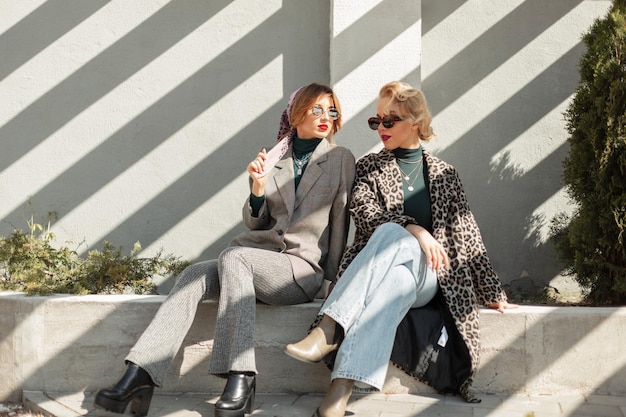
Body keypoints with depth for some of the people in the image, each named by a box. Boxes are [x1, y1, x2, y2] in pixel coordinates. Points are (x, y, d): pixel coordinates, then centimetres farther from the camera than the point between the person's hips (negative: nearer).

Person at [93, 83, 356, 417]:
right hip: (255, 257, 4)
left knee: (233, 256, -33)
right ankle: (138, 376, -35)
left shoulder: (341, 160, 8)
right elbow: (255, 223, 15)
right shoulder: (273, 159, 16)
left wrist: (331, 279, 1)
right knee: (194, 276, -25)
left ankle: (240, 378, -38)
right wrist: (258, 187, -4)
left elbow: (340, 222, 6)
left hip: (302, 268, -3)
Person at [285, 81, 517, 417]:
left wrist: (492, 293, 13)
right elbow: (363, 211, -4)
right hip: (378, 271, 0)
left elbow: (466, 235, 15)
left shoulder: (443, 174, 17)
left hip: (425, 275, 0)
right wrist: (413, 229, -20)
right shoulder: (369, 167, 16)